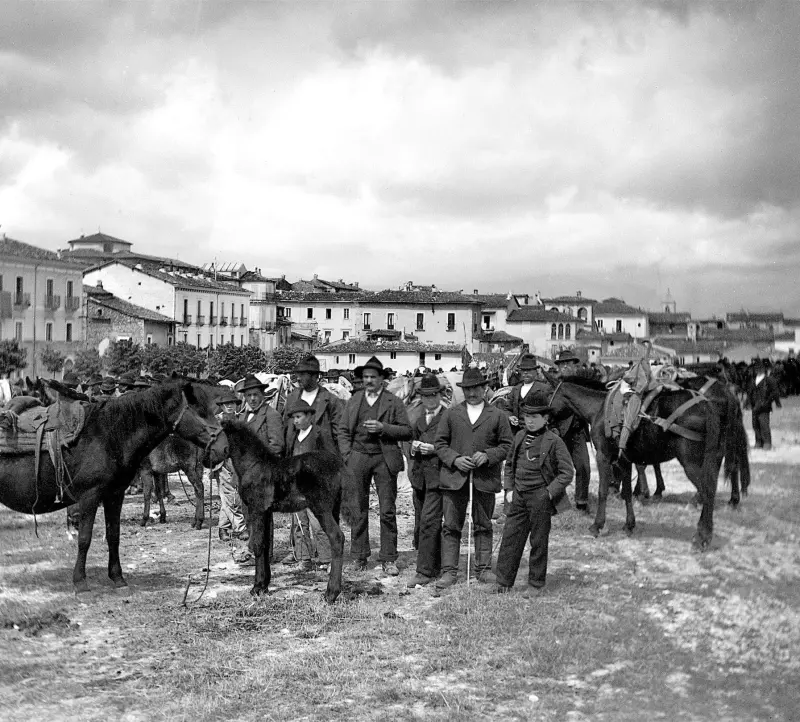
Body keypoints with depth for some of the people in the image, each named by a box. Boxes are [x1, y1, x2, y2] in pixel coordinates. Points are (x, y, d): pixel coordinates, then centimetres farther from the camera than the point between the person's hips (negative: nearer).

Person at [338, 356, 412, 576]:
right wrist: (347, 455, 0)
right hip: (358, 457, 2)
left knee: (387, 511, -3)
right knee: (358, 510, 4)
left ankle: (388, 559, 2)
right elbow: (343, 430, 13)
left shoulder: (393, 402, 5)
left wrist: (383, 428, -13)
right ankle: (359, 557, 12)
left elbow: (407, 431, 0)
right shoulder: (354, 401, 14)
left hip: (384, 459, -2)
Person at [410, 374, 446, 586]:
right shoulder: (417, 417, 18)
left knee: (429, 522, -13)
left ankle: (425, 571, -11)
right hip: (419, 476, 7)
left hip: (438, 475, -7)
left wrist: (434, 449, -17)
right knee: (420, 524, 11)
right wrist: (414, 447, 2)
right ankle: (435, 566, 25)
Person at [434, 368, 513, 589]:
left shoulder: (498, 415, 8)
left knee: (483, 526, 6)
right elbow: (440, 443, 8)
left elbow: (507, 445, 7)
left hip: (485, 479, 0)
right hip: (454, 477, 0)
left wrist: (487, 455, -9)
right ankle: (449, 571, 2)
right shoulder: (451, 414, 11)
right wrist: (454, 459, -8)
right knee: (451, 526, -1)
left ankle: (483, 569, 15)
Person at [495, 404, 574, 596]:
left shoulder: (554, 441, -9)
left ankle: (536, 583, 18)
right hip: (519, 496, 5)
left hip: (540, 497, -5)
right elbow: (512, 463, 22)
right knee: (510, 538, 4)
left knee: (538, 542, 5)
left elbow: (567, 472, -9)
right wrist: (511, 486, 12)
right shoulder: (519, 437, 8)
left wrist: (549, 493, -14)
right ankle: (503, 582, 10)